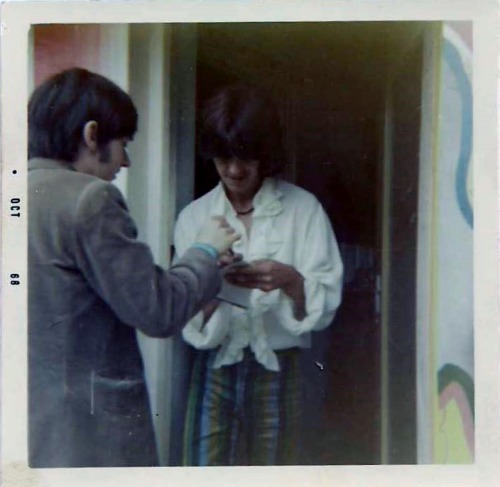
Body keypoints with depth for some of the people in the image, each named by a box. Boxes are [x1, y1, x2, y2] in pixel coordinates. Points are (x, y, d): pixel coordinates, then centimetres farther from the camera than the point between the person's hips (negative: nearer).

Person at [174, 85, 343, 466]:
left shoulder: (303, 209, -3)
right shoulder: (194, 217, 2)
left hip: (277, 371, -1)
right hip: (215, 373, 1)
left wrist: (290, 281, -25)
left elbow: (327, 303, -6)